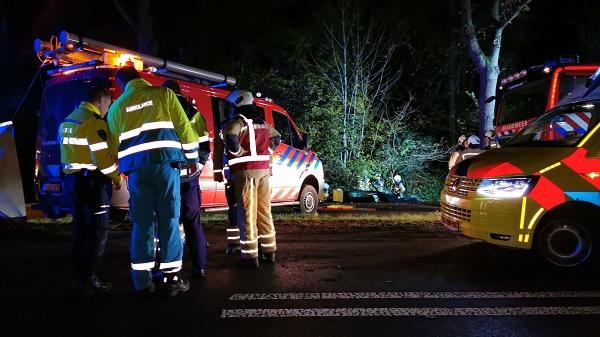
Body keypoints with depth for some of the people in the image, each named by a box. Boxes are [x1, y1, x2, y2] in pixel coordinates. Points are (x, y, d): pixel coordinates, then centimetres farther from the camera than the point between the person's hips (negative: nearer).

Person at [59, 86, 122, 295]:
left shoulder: (69, 120, 14)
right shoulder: (94, 121, -15)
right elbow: (102, 156, -20)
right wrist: (117, 177, -7)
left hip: (72, 179, 9)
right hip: (91, 181, -9)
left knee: (81, 229, 15)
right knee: (98, 231, -2)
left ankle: (79, 277, 22)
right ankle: (89, 281, 0)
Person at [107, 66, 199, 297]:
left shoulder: (117, 107, 17)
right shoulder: (163, 94, 9)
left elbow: (115, 144, 20)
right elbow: (183, 127, 4)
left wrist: (118, 172, 32)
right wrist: (192, 158, 11)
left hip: (136, 168, 3)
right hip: (165, 162, -2)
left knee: (141, 224, 7)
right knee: (169, 221, 1)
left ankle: (142, 281, 9)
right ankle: (172, 279, 3)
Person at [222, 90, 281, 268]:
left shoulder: (238, 121, -6)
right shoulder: (262, 122, 17)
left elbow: (230, 137, -27)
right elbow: (276, 137, 32)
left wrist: (238, 153, -11)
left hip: (246, 171, -7)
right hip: (263, 170, 7)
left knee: (247, 213, -4)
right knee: (264, 211, 13)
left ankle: (250, 255, -2)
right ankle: (269, 251, 20)